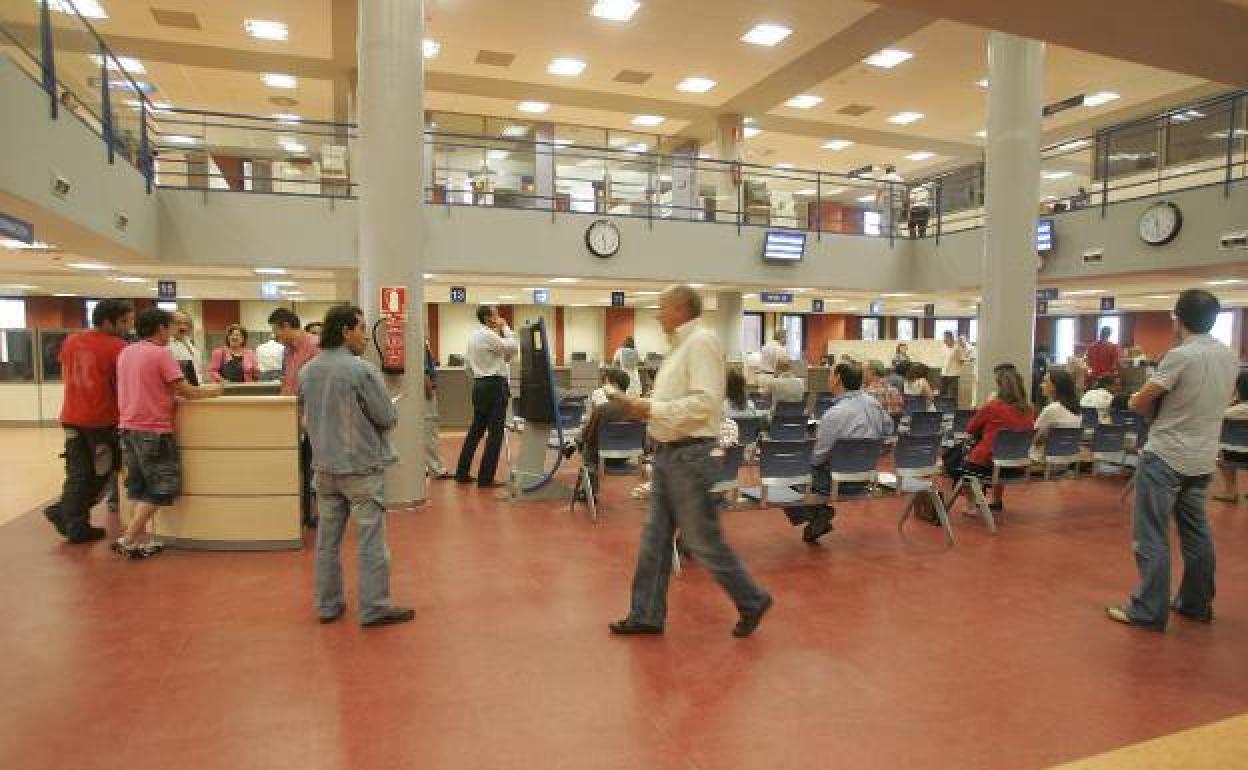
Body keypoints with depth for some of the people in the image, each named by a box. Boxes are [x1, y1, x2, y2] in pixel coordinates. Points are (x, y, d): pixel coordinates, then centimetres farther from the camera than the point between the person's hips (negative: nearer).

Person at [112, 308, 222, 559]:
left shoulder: (125, 353, 11)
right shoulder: (160, 353, -12)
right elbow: (186, 391, -13)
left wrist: (168, 392, 21)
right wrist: (211, 391, 2)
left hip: (127, 427, 8)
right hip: (153, 430, -8)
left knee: (137, 487, 15)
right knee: (161, 488, 1)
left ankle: (141, 539, 18)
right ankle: (127, 540, -2)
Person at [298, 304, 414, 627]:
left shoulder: (307, 371, 3)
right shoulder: (362, 370, -18)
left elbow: (305, 415, 15)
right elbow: (388, 418, -14)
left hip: (325, 466, 7)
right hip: (362, 466, -6)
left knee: (327, 538, 14)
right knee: (371, 540, 2)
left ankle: (328, 605, 25)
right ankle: (374, 609, 9)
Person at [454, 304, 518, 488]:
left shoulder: (473, 336, 15)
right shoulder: (489, 335, -14)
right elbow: (513, 347, -13)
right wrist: (505, 328, -4)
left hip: (479, 385, 10)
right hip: (495, 385, -9)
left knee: (476, 429, 15)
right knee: (495, 432, -4)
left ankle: (462, 473, 21)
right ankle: (486, 478, -1)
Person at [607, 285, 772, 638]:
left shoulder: (701, 341, -14)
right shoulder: (682, 345, 15)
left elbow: (704, 403, -24)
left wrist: (651, 409, -19)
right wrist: (642, 405, 5)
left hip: (690, 456, -10)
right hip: (669, 454, 10)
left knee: (703, 540, 2)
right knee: (655, 538, 12)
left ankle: (752, 601, 21)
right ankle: (647, 615, 22)